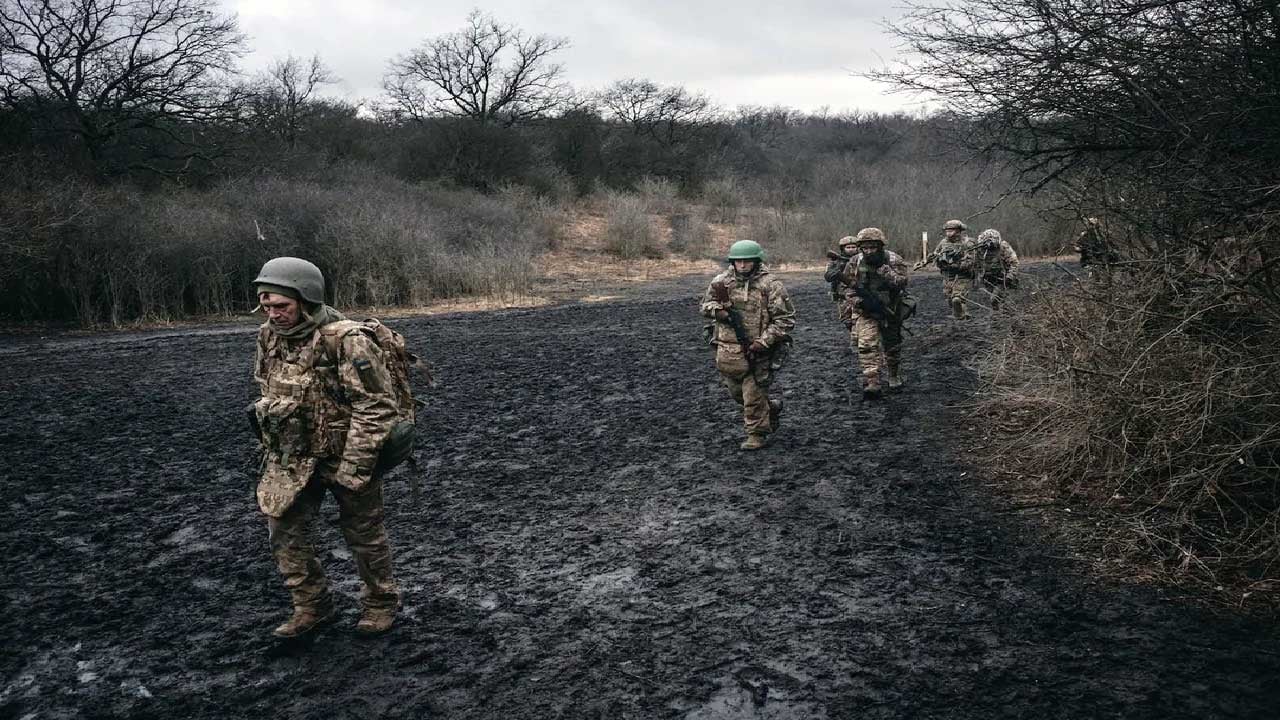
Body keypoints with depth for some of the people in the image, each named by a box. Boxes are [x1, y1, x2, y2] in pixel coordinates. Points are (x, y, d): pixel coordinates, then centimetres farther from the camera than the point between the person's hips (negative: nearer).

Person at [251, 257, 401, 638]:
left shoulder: (346, 340, -24)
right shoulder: (269, 337, -2)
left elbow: (377, 405, -23)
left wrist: (353, 466, -23)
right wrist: (271, 446, 14)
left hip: (345, 454, -6)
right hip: (292, 456, 6)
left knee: (363, 534, 9)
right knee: (282, 528, 3)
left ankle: (382, 602, 29)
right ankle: (311, 606, 20)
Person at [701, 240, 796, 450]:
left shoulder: (770, 285, -10)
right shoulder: (722, 282, 2)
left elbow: (785, 319, -10)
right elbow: (705, 303, 17)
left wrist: (764, 342, -18)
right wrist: (717, 310, -7)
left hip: (757, 351, -5)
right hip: (729, 351, 5)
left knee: (754, 395, -3)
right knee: (736, 392, 18)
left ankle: (756, 434, 14)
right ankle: (772, 408, 42)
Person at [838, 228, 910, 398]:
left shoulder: (894, 261, -13)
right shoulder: (855, 263, -7)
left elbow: (901, 283, -28)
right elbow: (850, 290, -2)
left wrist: (882, 269, -38)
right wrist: (860, 301, -21)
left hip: (890, 311, 0)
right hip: (866, 312, 0)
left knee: (892, 345, 16)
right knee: (867, 345, -18)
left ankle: (895, 377, 40)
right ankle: (872, 384, -23)